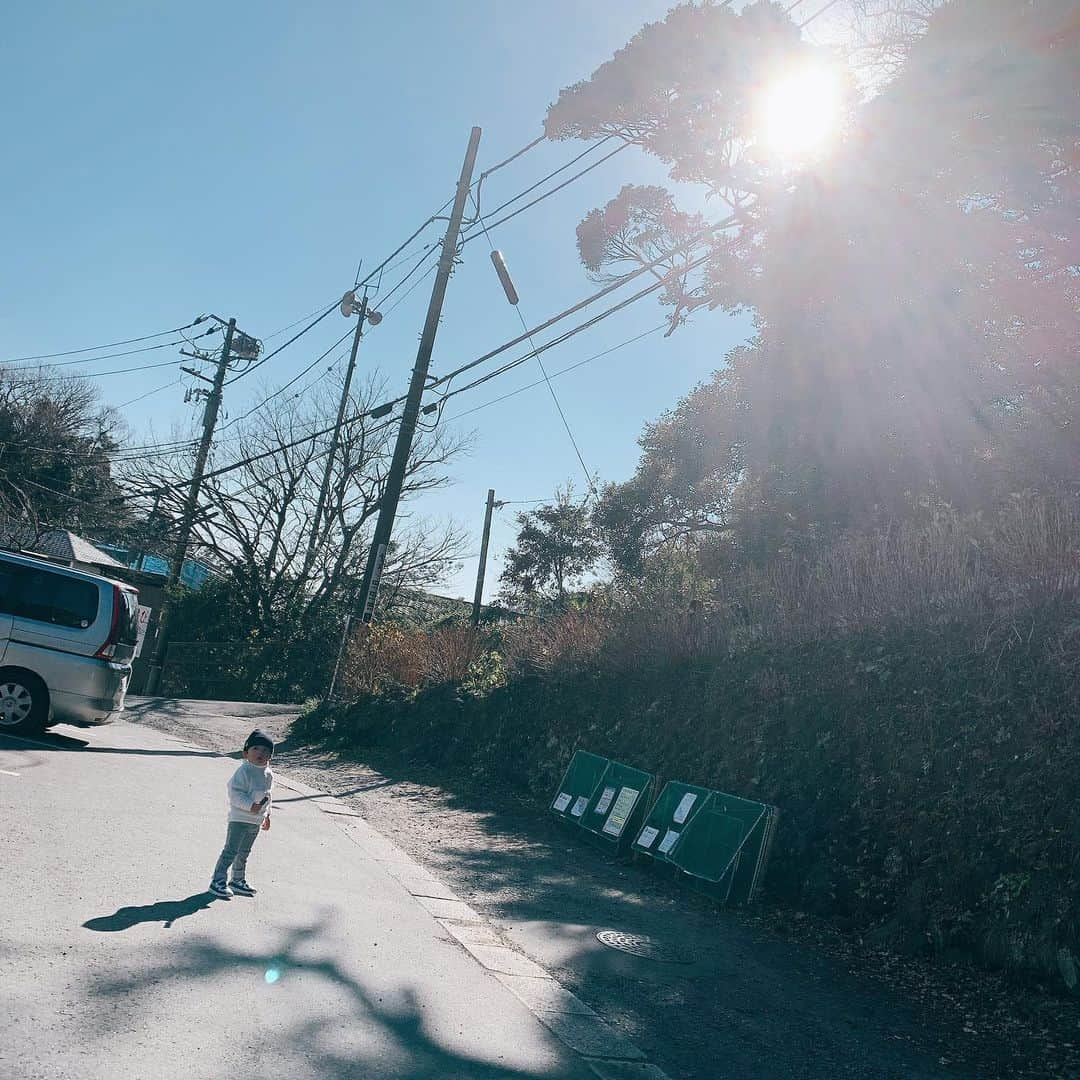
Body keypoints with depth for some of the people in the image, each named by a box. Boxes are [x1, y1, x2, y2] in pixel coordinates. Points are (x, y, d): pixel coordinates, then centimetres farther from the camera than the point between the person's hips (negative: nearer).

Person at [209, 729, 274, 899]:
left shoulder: (268, 774, 8)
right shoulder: (244, 771, -17)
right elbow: (234, 793, -22)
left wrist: (267, 814, 24)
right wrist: (250, 805, -30)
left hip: (256, 821, 8)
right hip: (239, 818, -8)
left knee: (244, 853, 19)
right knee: (231, 850, -8)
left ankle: (238, 880, 30)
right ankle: (218, 881, -2)